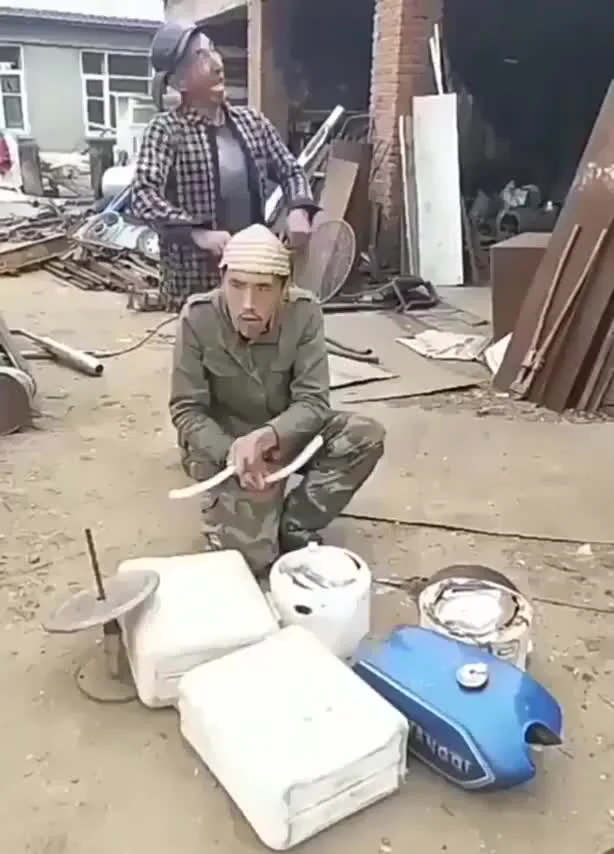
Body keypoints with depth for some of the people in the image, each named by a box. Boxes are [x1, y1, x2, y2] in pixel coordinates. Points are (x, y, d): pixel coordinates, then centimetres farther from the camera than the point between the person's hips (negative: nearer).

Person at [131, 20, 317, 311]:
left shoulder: (251, 121, 8)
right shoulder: (166, 129, -8)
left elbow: (289, 170, 14)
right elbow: (143, 197, -20)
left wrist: (298, 209, -8)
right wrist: (198, 234, -33)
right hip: (194, 281, -5)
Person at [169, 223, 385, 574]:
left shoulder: (304, 312, -21)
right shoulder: (198, 317, -24)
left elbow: (313, 401, -21)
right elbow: (187, 411, -18)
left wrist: (267, 437, -43)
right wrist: (233, 453, -37)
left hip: (285, 433, 3)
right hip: (222, 444, -3)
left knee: (366, 436, -23)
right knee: (250, 555, -25)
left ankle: (293, 528, -7)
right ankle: (223, 500, 11)